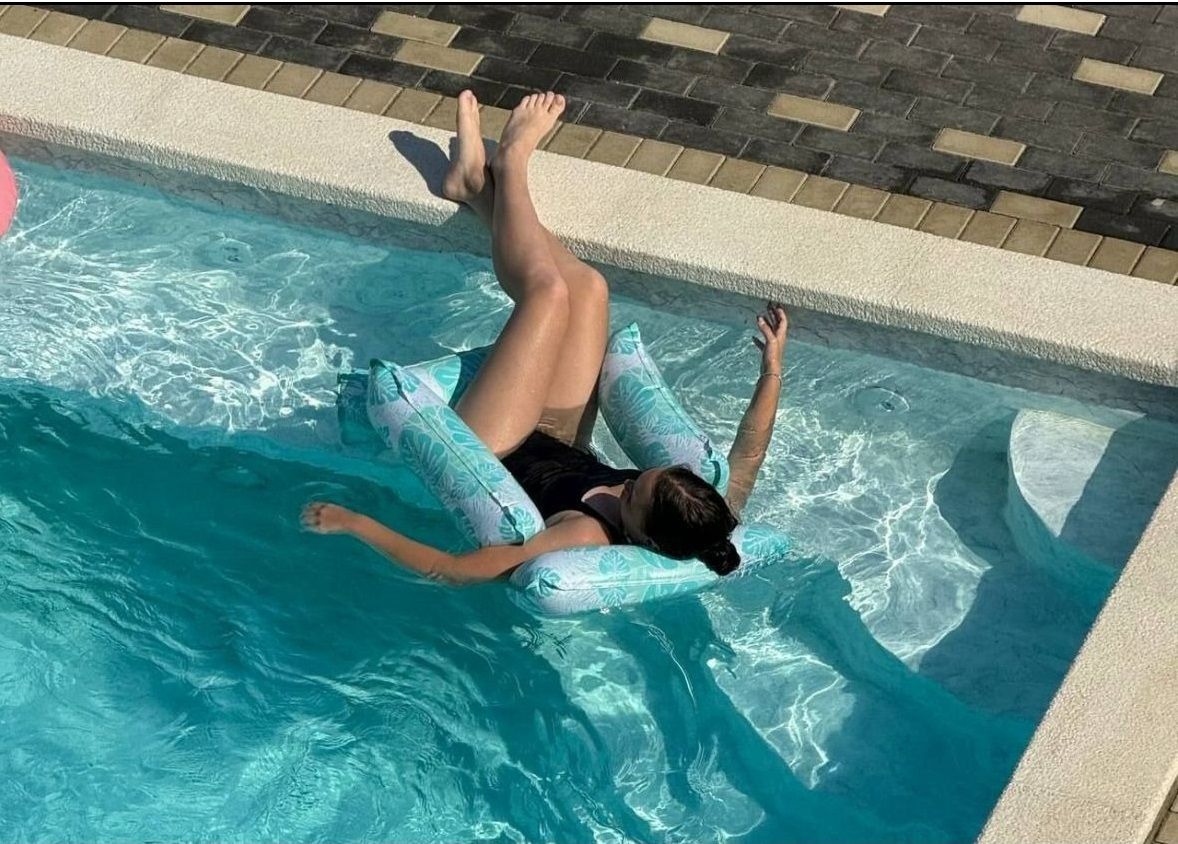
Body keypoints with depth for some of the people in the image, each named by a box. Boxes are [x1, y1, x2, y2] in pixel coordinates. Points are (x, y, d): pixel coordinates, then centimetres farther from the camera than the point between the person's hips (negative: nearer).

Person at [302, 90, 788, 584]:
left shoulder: (585, 542, -46)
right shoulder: (706, 524, -31)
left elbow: (451, 572, -44)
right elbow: (745, 457, -11)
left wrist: (356, 524, -42)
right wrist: (772, 373, -18)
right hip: (560, 448, 5)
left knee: (550, 293, -11)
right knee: (586, 286, -1)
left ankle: (509, 167, 21)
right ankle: (477, 185, 28)